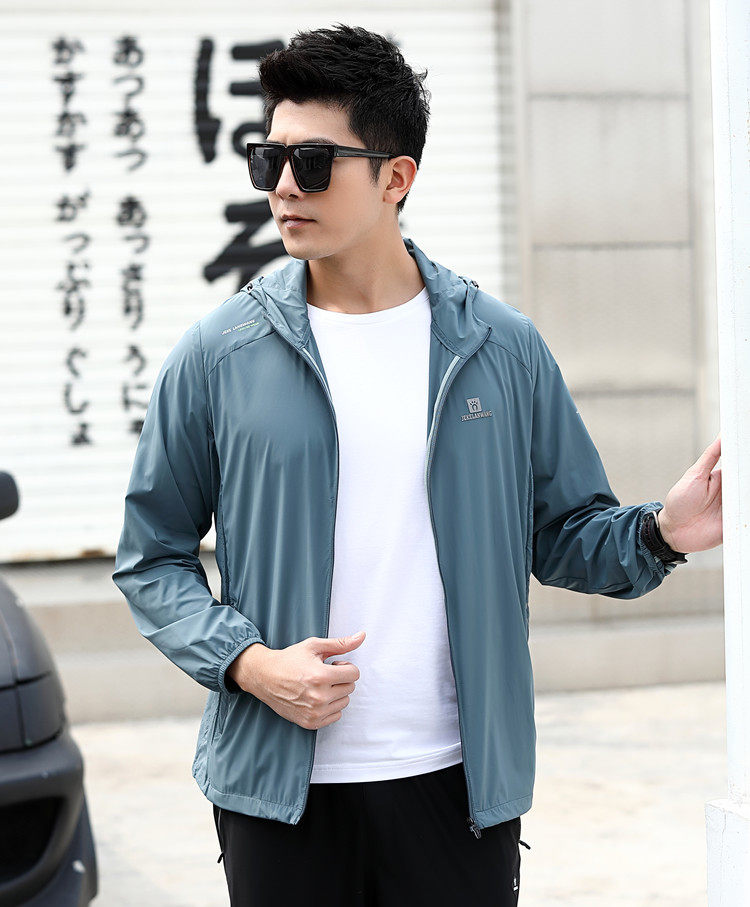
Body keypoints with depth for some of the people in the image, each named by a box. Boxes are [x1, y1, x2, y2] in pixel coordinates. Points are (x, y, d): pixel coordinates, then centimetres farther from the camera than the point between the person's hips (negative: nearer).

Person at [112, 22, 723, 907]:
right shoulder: (217, 355, 0)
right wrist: (248, 663, -11)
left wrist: (658, 534, -11)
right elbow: (151, 557, 5)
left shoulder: (502, 349, 3)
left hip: (458, 785, 1)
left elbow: (565, 531, 9)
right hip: (279, 787, -1)